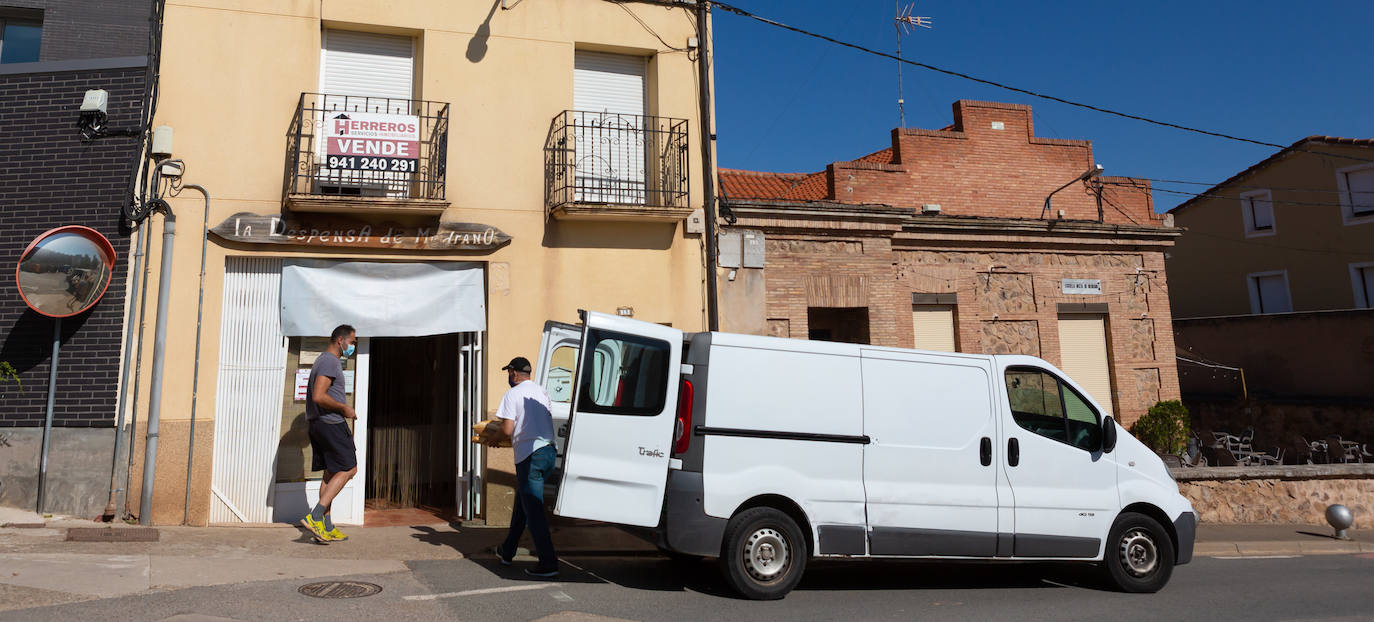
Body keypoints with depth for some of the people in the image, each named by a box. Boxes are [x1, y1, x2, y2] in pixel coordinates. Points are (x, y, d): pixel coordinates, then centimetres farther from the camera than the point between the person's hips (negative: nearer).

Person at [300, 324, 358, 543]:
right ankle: (314, 517, -10)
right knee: (348, 469, -6)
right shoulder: (330, 362, -14)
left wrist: (343, 409, 18)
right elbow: (319, 396, -24)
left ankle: (326, 527, 12)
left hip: (318, 424, 10)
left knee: (331, 473, 11)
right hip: (331, 424, -10)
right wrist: (344, 408, -14)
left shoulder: (323, 360, 20)